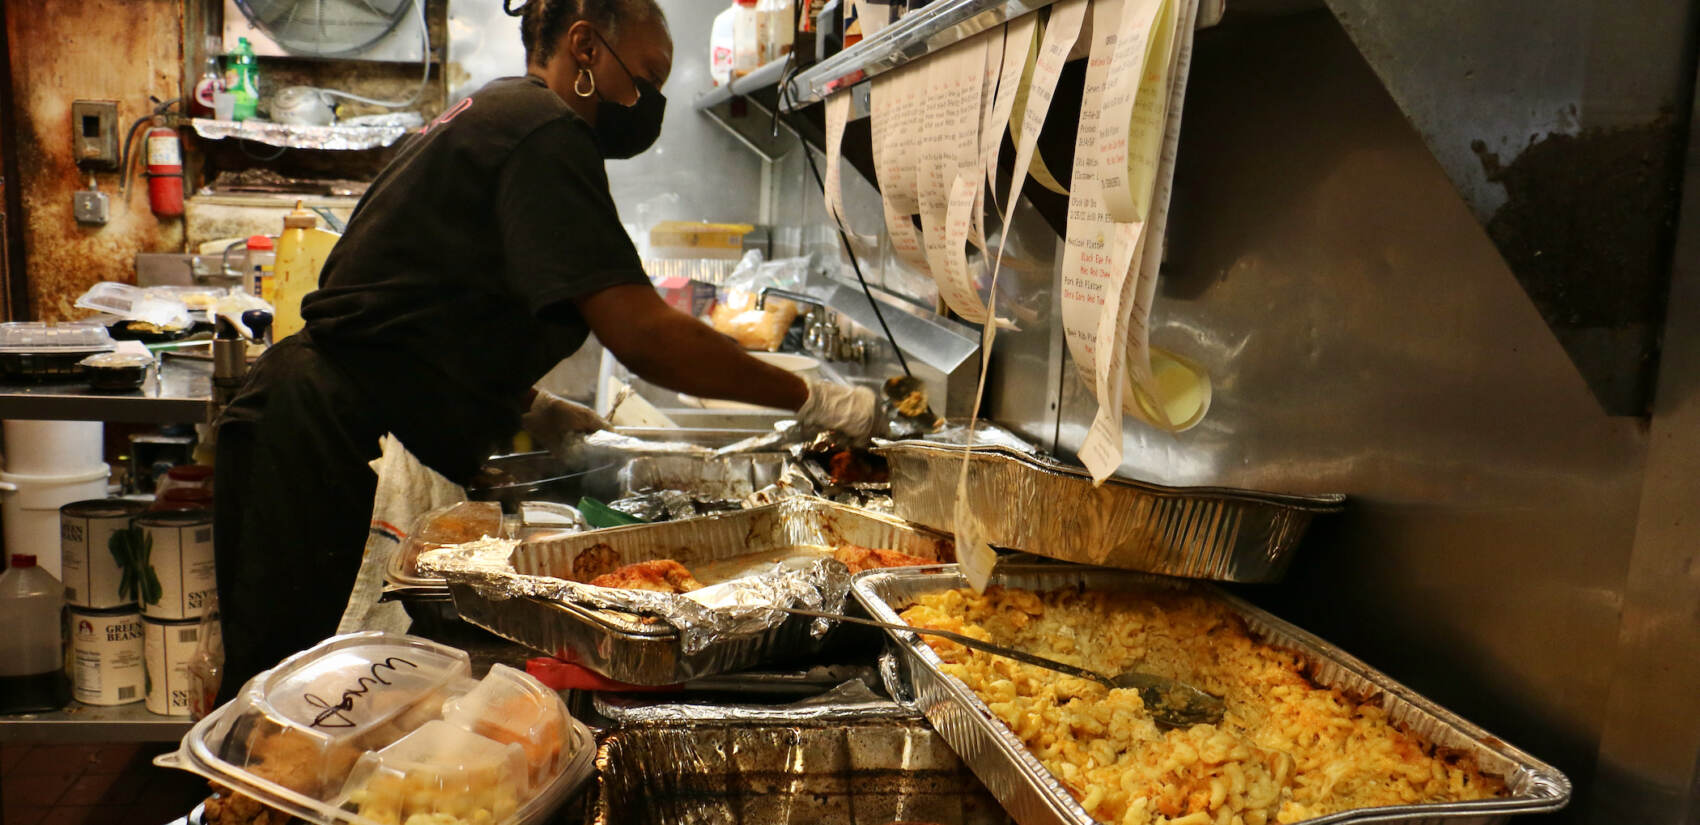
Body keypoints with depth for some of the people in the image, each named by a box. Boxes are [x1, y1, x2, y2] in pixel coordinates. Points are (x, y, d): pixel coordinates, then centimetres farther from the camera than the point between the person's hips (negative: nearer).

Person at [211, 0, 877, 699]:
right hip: (333, 438, -10)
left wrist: (523, 404, 15)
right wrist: (809, 398, -14)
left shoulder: (490, 115, 19)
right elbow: (640, 334, -22)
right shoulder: (543, 129, -13)